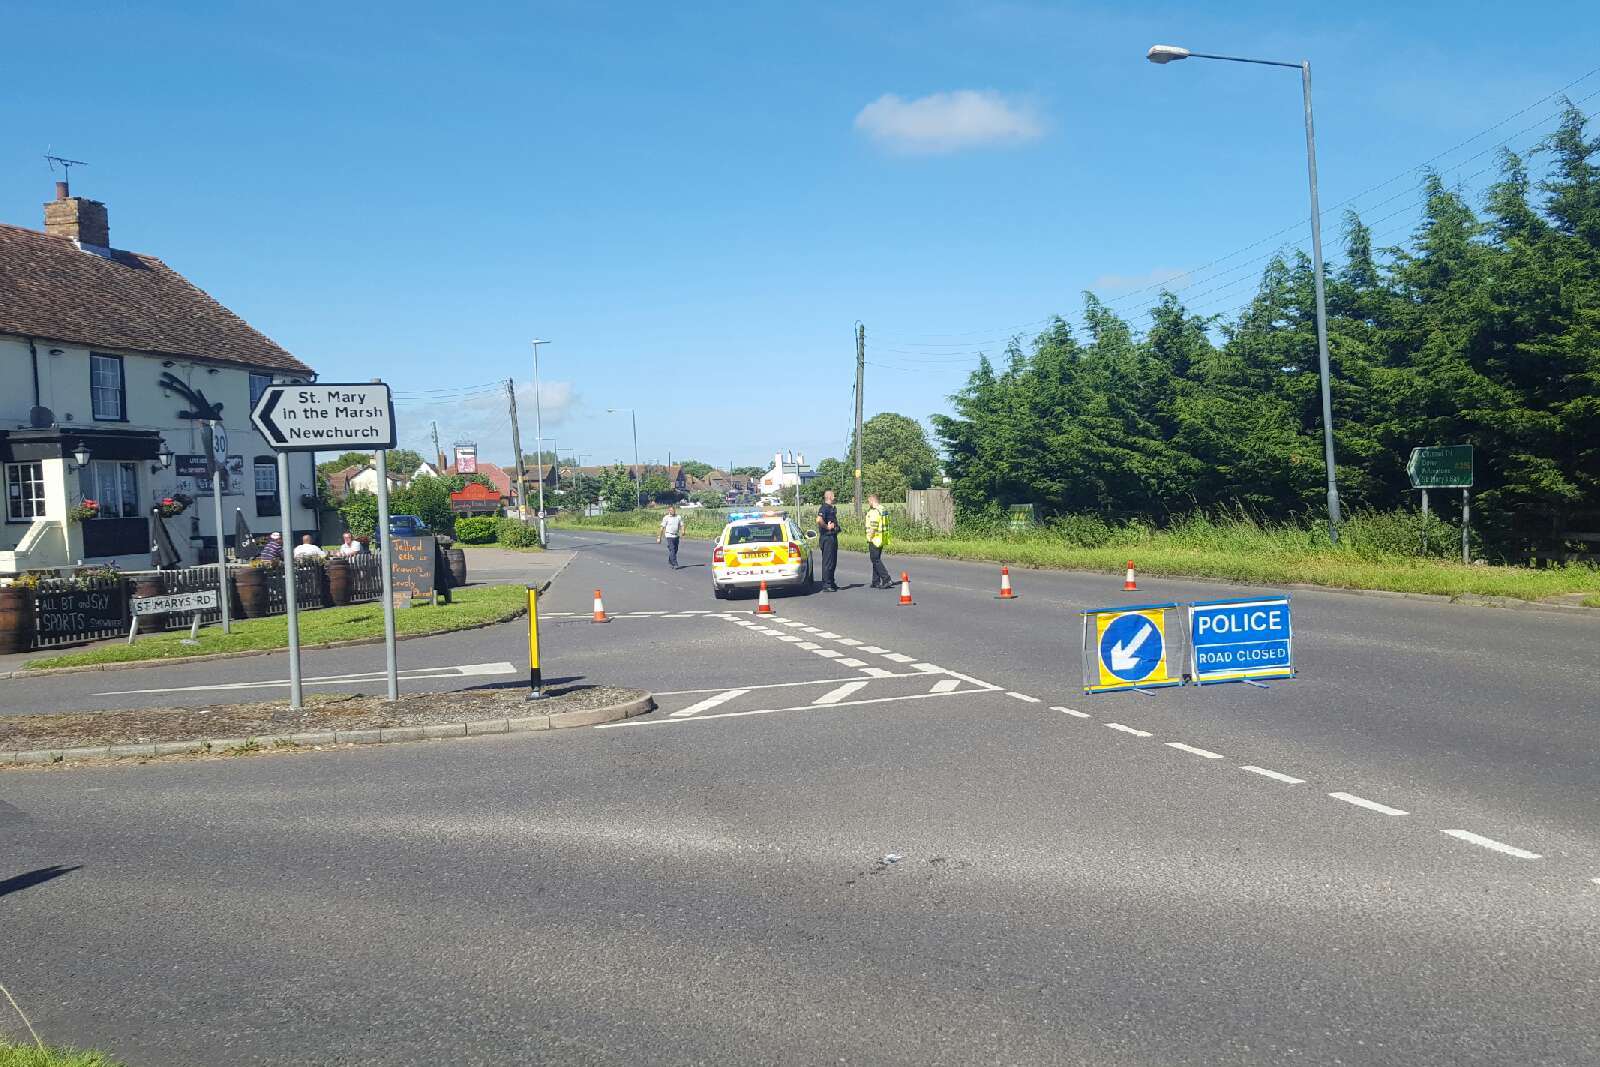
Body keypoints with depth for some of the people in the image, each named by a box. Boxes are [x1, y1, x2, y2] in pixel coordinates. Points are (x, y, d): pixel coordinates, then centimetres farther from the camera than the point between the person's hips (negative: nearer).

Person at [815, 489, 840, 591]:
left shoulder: (832, 508, 17)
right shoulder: (824, 508, -15)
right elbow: (819, 520, -32)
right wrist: (827, 527, -21)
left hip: (833, 537, 10)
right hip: (827, 537, -10)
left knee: (833, 562, 16)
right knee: (828, 562, -8)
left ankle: (831, 583, 24)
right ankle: (826, 585, -6)